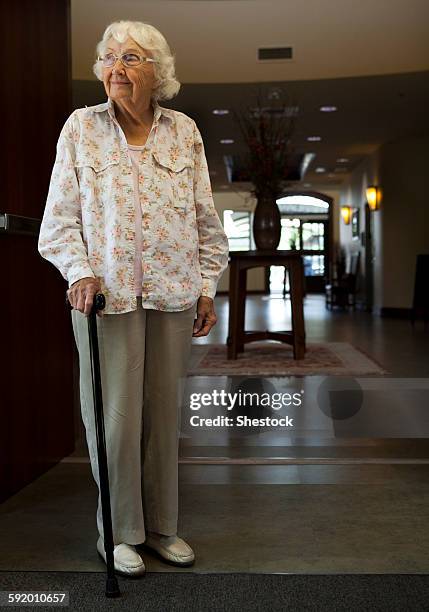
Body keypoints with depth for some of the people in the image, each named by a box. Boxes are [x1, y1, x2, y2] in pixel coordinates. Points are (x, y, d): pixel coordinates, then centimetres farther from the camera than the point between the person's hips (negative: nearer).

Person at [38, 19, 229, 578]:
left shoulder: (184, 131, 8)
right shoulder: (81, 127, 4)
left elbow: (205, 217, 10)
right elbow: (60, 216, 3)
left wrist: (207, 287, 6)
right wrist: (80, 272, -11)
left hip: (173, 294, 2)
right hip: (106, 293, -2)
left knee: (165, 412, 8)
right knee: (115, 415, 0)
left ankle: (161, 526, 23)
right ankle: (120, 532, 17)